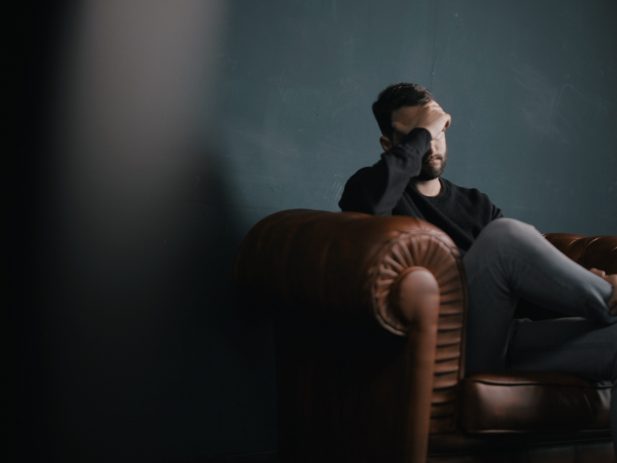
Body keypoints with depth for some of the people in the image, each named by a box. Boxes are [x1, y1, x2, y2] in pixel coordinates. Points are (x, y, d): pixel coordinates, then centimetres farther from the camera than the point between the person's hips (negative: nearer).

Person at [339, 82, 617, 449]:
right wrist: (420, 133, -5)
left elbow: (537, 266, 15)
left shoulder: (475, 204, 28)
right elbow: (367, 202, -18)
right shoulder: (373, 186, 11)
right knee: (505, 234, -30)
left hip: (501, 341, 5)